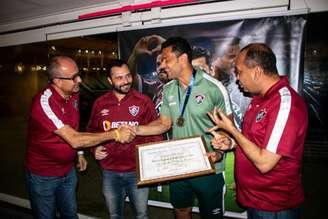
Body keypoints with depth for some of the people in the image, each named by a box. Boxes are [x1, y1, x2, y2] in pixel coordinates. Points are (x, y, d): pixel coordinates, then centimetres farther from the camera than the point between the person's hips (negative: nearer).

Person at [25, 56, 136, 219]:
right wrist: (115, 134, -32)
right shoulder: (44, 102, -30)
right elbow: (74, 139, -33)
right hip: (43, 175, -6)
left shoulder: (73, 94, -5)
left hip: (68, 170, 6)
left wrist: (79, 153, 8)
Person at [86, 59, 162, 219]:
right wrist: (95, 148, -4)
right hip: (109, 172, 3)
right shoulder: (100, 103, -1)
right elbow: (92, 130, 12)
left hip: (137, 171, -2)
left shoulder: (144, 101, -8)